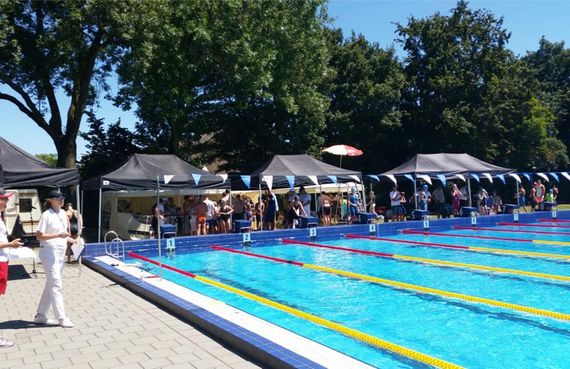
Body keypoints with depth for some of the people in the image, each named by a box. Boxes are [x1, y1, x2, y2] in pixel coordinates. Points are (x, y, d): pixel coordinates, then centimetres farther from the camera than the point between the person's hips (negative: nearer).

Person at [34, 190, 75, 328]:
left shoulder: (63, 213, 9)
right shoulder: (46, 215, -12)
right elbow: (39, 236, -14)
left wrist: (70, 239, 5)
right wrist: (58, 235, -23)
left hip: (61, 253, 8)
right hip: (49, 252, -8)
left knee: (51, 285, 13)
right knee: (56, 285, -6)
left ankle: (40, 316, 24)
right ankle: (61, 318, 1)